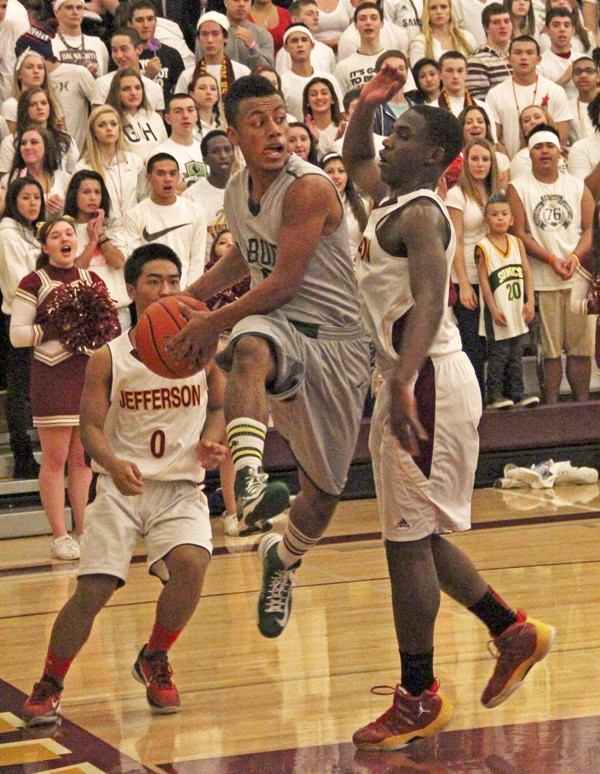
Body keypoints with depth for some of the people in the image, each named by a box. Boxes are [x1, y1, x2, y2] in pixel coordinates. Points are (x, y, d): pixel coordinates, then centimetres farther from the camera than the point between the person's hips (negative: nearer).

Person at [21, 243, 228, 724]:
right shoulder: (108, 359, -1)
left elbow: (219, 406, 15)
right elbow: (91, 425, -4)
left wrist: (210, 442, -6)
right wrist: (113, 464, -24)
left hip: (181, 486, 1)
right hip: (121, 486, -1)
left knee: (191, 562, -26)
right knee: (93, 589, -10)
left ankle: (154, 659, 3)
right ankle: (49, 685, 13)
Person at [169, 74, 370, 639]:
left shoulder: (309, 187, -17)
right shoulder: (237, 192, 6)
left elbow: (284, 282, -19)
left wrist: (211, 323, -15)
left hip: (337, 342, -3)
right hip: (277, 326, 4)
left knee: (323, 493, 5)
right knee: (249, 348, -39)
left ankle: (282, 561, 38)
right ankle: (248, 480, -57)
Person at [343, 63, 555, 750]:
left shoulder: (420, 215, -15)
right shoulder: (389, 196, 13)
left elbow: (429, 304, -32)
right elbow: (353, 159, 36)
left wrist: (402, 383, -45)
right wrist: (366, 104, 17)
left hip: (426, 382, -10)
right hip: (406, 383, 10)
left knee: (408, 539, -6)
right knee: (415, 535, 16)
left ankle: (419, 699, 1)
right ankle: (513, 633, 27)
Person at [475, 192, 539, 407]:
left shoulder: (517, 243, 5)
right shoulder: (483, 247, -9)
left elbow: (526, 272, 5)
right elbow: (484, 280, -11)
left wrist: (530, 301, -3)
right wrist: (494, 310, -13)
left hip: (517, 309, 5)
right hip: (497, 312, -5)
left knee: (516, 354, 9)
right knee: (498, 353, -4)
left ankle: (517, 393, 15)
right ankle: (494, 395, 0)